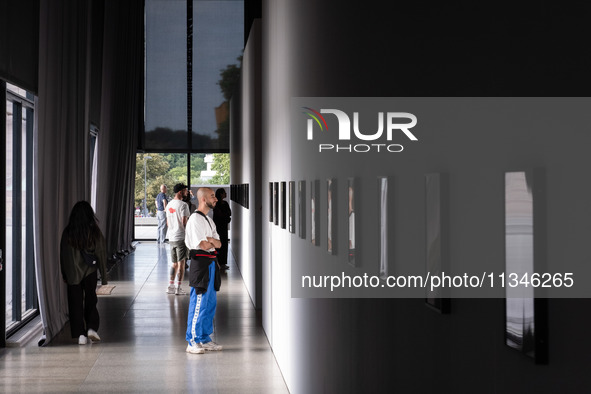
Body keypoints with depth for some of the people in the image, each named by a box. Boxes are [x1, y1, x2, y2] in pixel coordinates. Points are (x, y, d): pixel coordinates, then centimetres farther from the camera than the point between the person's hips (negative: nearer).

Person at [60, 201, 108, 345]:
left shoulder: (67, 233, -5)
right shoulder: (95, 232, -8)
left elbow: (63, 254, 2)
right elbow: (101, 254, -3)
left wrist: (64, 274, 14)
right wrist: (104, 276, 5)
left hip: (72, 274, 0)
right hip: (90, 272, 0)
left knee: (75, 303, 7)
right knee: (90, 301, 14)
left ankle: (80, 334, 5)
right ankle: (91, 328, -1)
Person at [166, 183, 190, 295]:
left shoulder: (169, 205, 12)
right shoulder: (183, 205, -13)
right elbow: (184, 222, -18)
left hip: (171, 238, 7)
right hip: (181, 237, -7)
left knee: (174, 263, 16)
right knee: (181, 263, -2)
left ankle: (170, 286, 15)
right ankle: (178, 288, -2)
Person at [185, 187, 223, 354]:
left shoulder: (208, 220, 18)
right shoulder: (195, 219, -13)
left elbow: (218, 243, 10)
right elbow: (203, 245, -19)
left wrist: (210, 240, -10)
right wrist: (213, 242, 1)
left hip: (210, 264, 10)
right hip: (200, 263, -10)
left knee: (210, 303, 13)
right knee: (198, 304, -7)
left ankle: (204, 339, 22)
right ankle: (192, 342, 0)